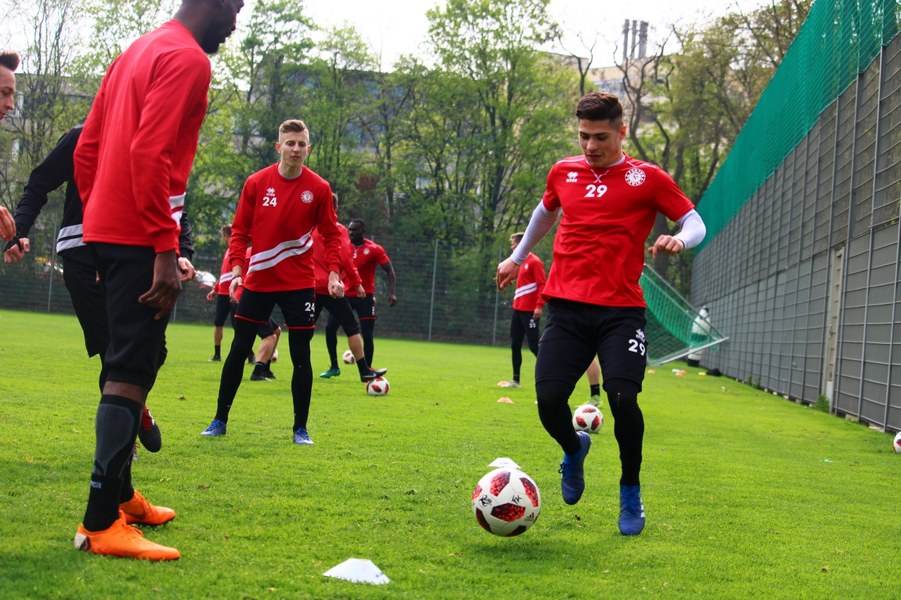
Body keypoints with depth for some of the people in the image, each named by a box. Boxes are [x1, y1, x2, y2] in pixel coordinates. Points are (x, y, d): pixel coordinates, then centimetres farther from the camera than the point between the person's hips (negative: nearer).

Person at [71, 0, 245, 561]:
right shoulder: (188, 59, -11)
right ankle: (101, 524, -11)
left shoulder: (138, 51, 18)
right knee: (133, 370, -10)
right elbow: (150, 153, -23)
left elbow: (87, 148, 19)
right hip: (140, 239, -10)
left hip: (106, 233, 10)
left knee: (136, 360, 19)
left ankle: (119, 496, 28)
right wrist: (166, 248, -23)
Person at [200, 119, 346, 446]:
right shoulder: (256, 183, -3)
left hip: (299, 284, -1)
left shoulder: (319, 188, -4)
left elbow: (331, 235, 2)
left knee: (300, 355, 1)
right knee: (238, 350, 6)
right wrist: (237, 268, -10)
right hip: (257, 281, 1)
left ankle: (300, 428, 12)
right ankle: (220, 420, 17)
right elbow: (240, 230, 1)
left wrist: (334, 272, -11)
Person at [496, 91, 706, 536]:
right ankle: (574, 450, 25)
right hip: (566, 306, 3)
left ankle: (631, 491, 7)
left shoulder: (646, 178, 3)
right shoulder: (563, 173, 13)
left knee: (623, 399, -18)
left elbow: (695, 222, 5)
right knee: (549, 398, -11)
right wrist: (518, 257, 44)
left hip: (621, 310, -3)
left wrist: (678, 239, -17)